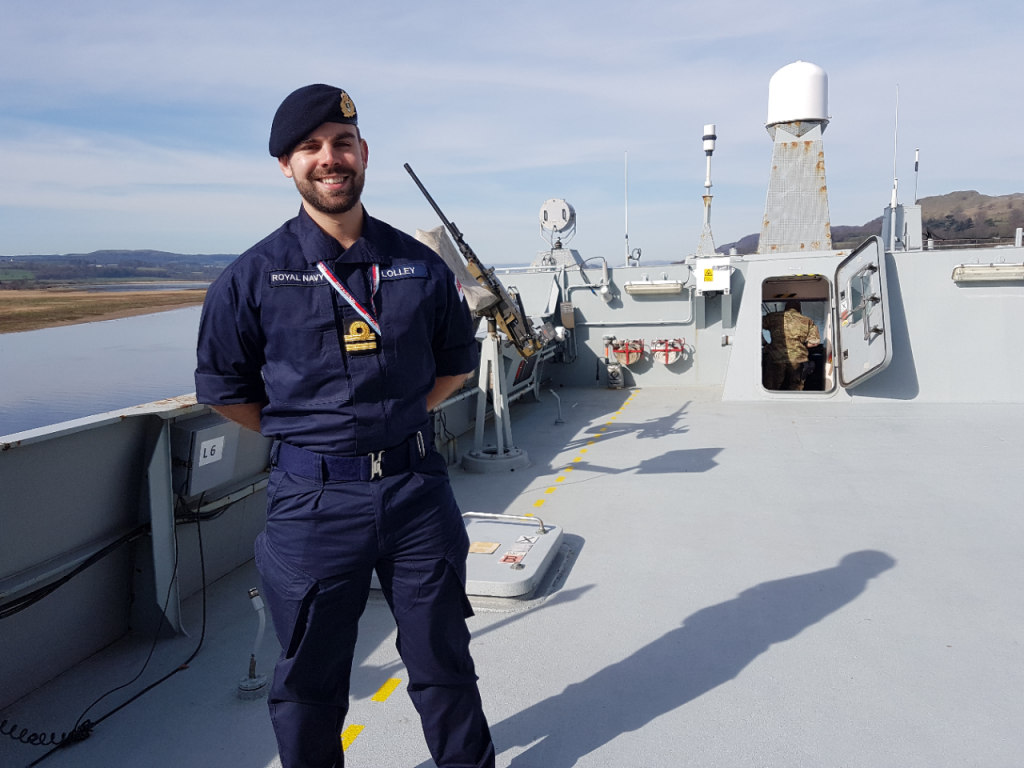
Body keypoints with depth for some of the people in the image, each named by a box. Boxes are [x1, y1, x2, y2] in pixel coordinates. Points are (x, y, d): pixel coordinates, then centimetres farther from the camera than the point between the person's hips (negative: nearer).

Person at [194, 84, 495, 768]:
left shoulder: (420, 266, 3)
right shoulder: (254, 276, -3)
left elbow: (457, 362, 16)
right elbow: (224, 388, 6)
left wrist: (397, 421, 8)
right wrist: (307, 435, 4)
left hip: (417, 487, 2)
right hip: (313, 499, -1)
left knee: (444, 660, 17)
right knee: (310, 678, 13)